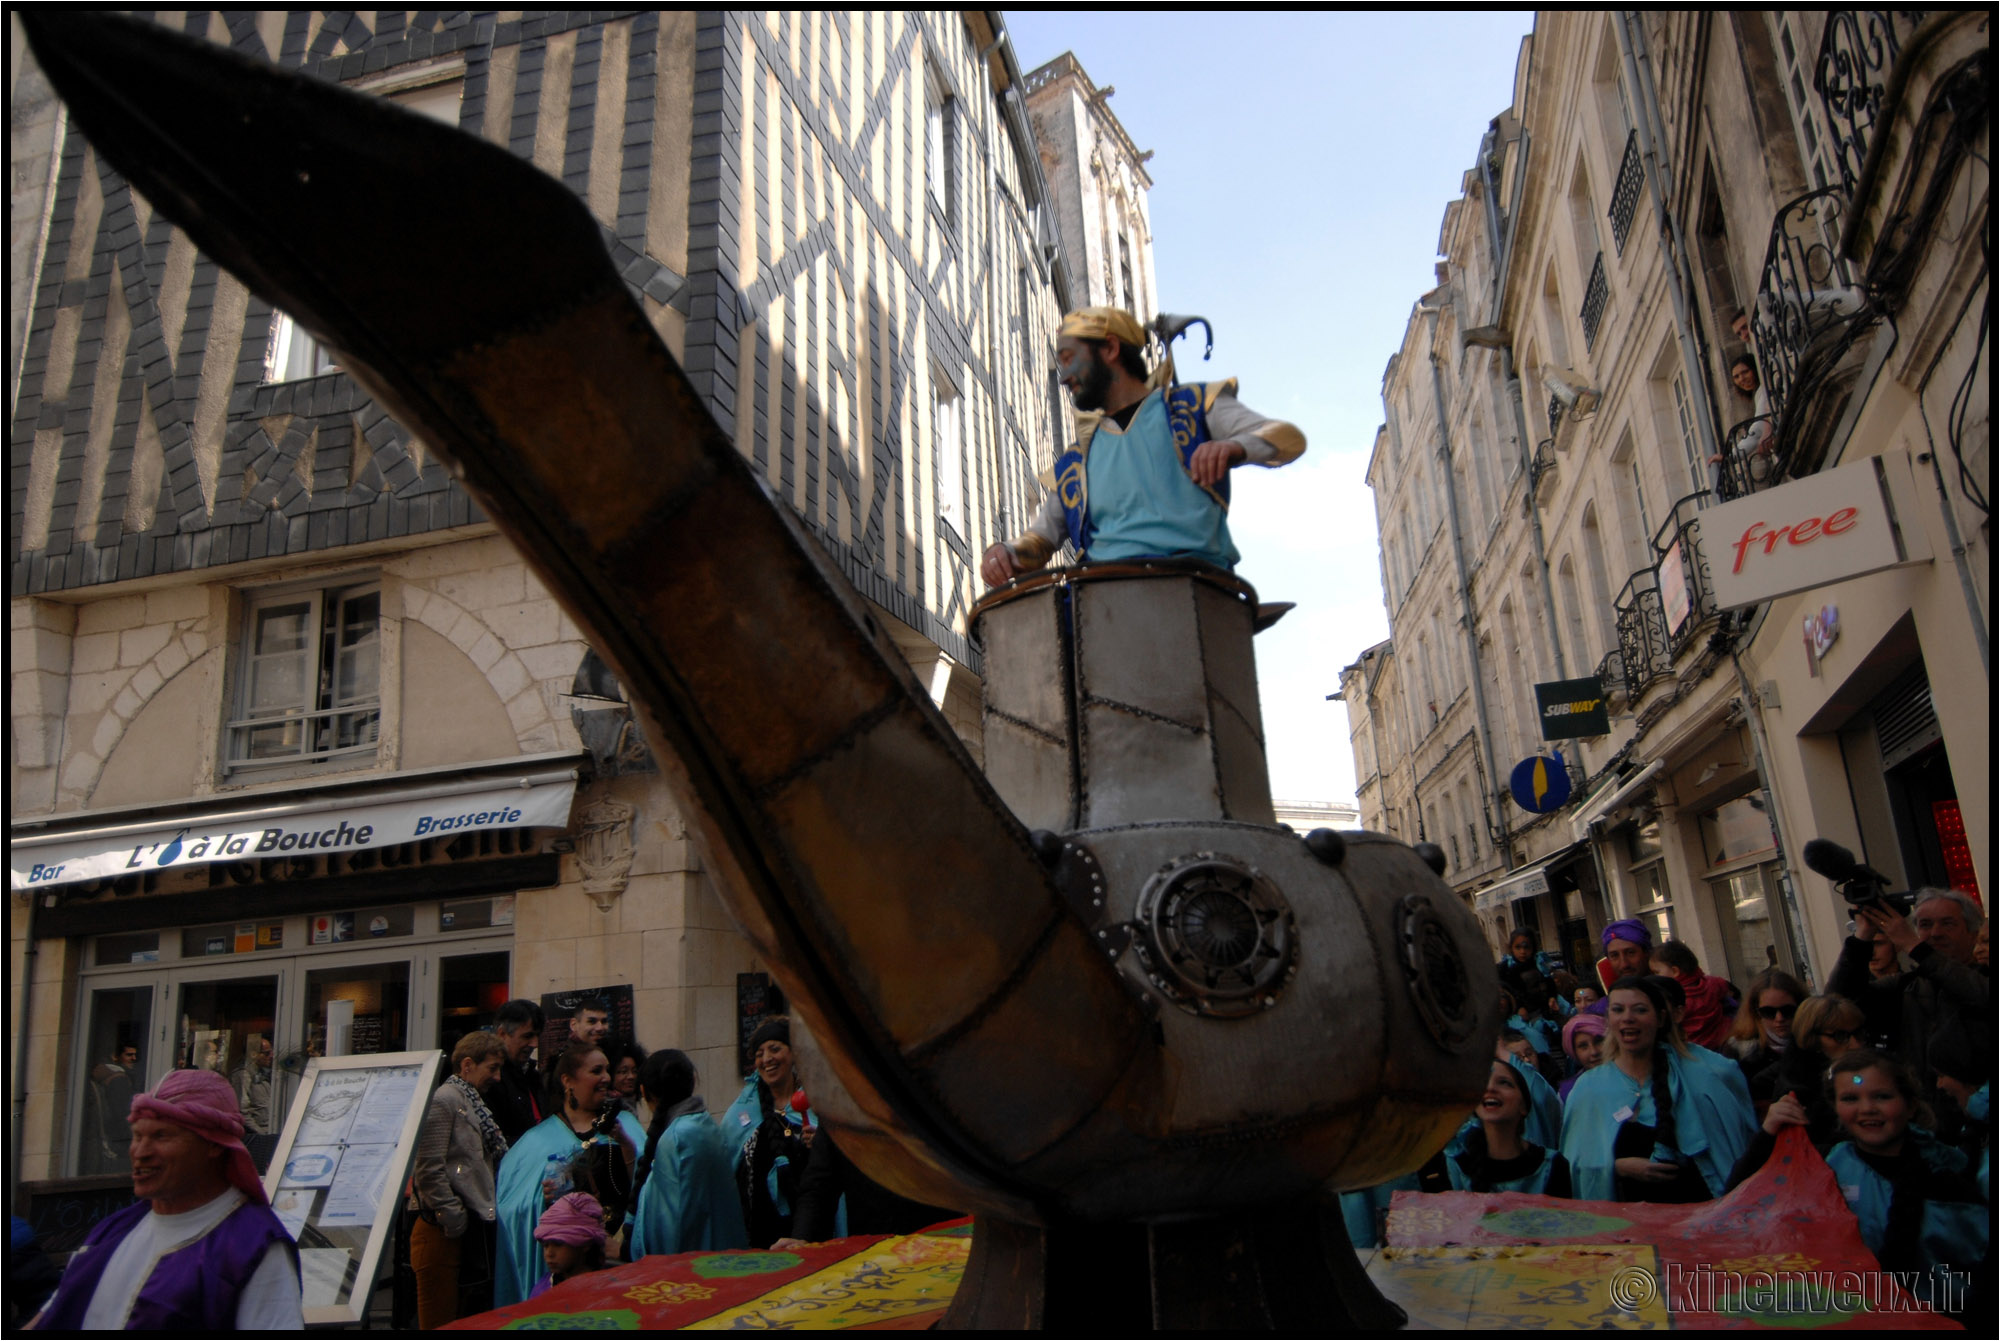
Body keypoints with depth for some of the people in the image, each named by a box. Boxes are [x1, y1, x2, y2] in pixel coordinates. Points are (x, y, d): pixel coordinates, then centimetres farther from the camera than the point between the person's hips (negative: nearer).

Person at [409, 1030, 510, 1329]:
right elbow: (429, 1170, -17)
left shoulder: (474, 1105, 18)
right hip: (446, 1234, -9)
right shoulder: (443, 1100, -10)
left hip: (475, 1228, 9)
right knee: (440, 1324, -1)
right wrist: (454, 1220, -15)